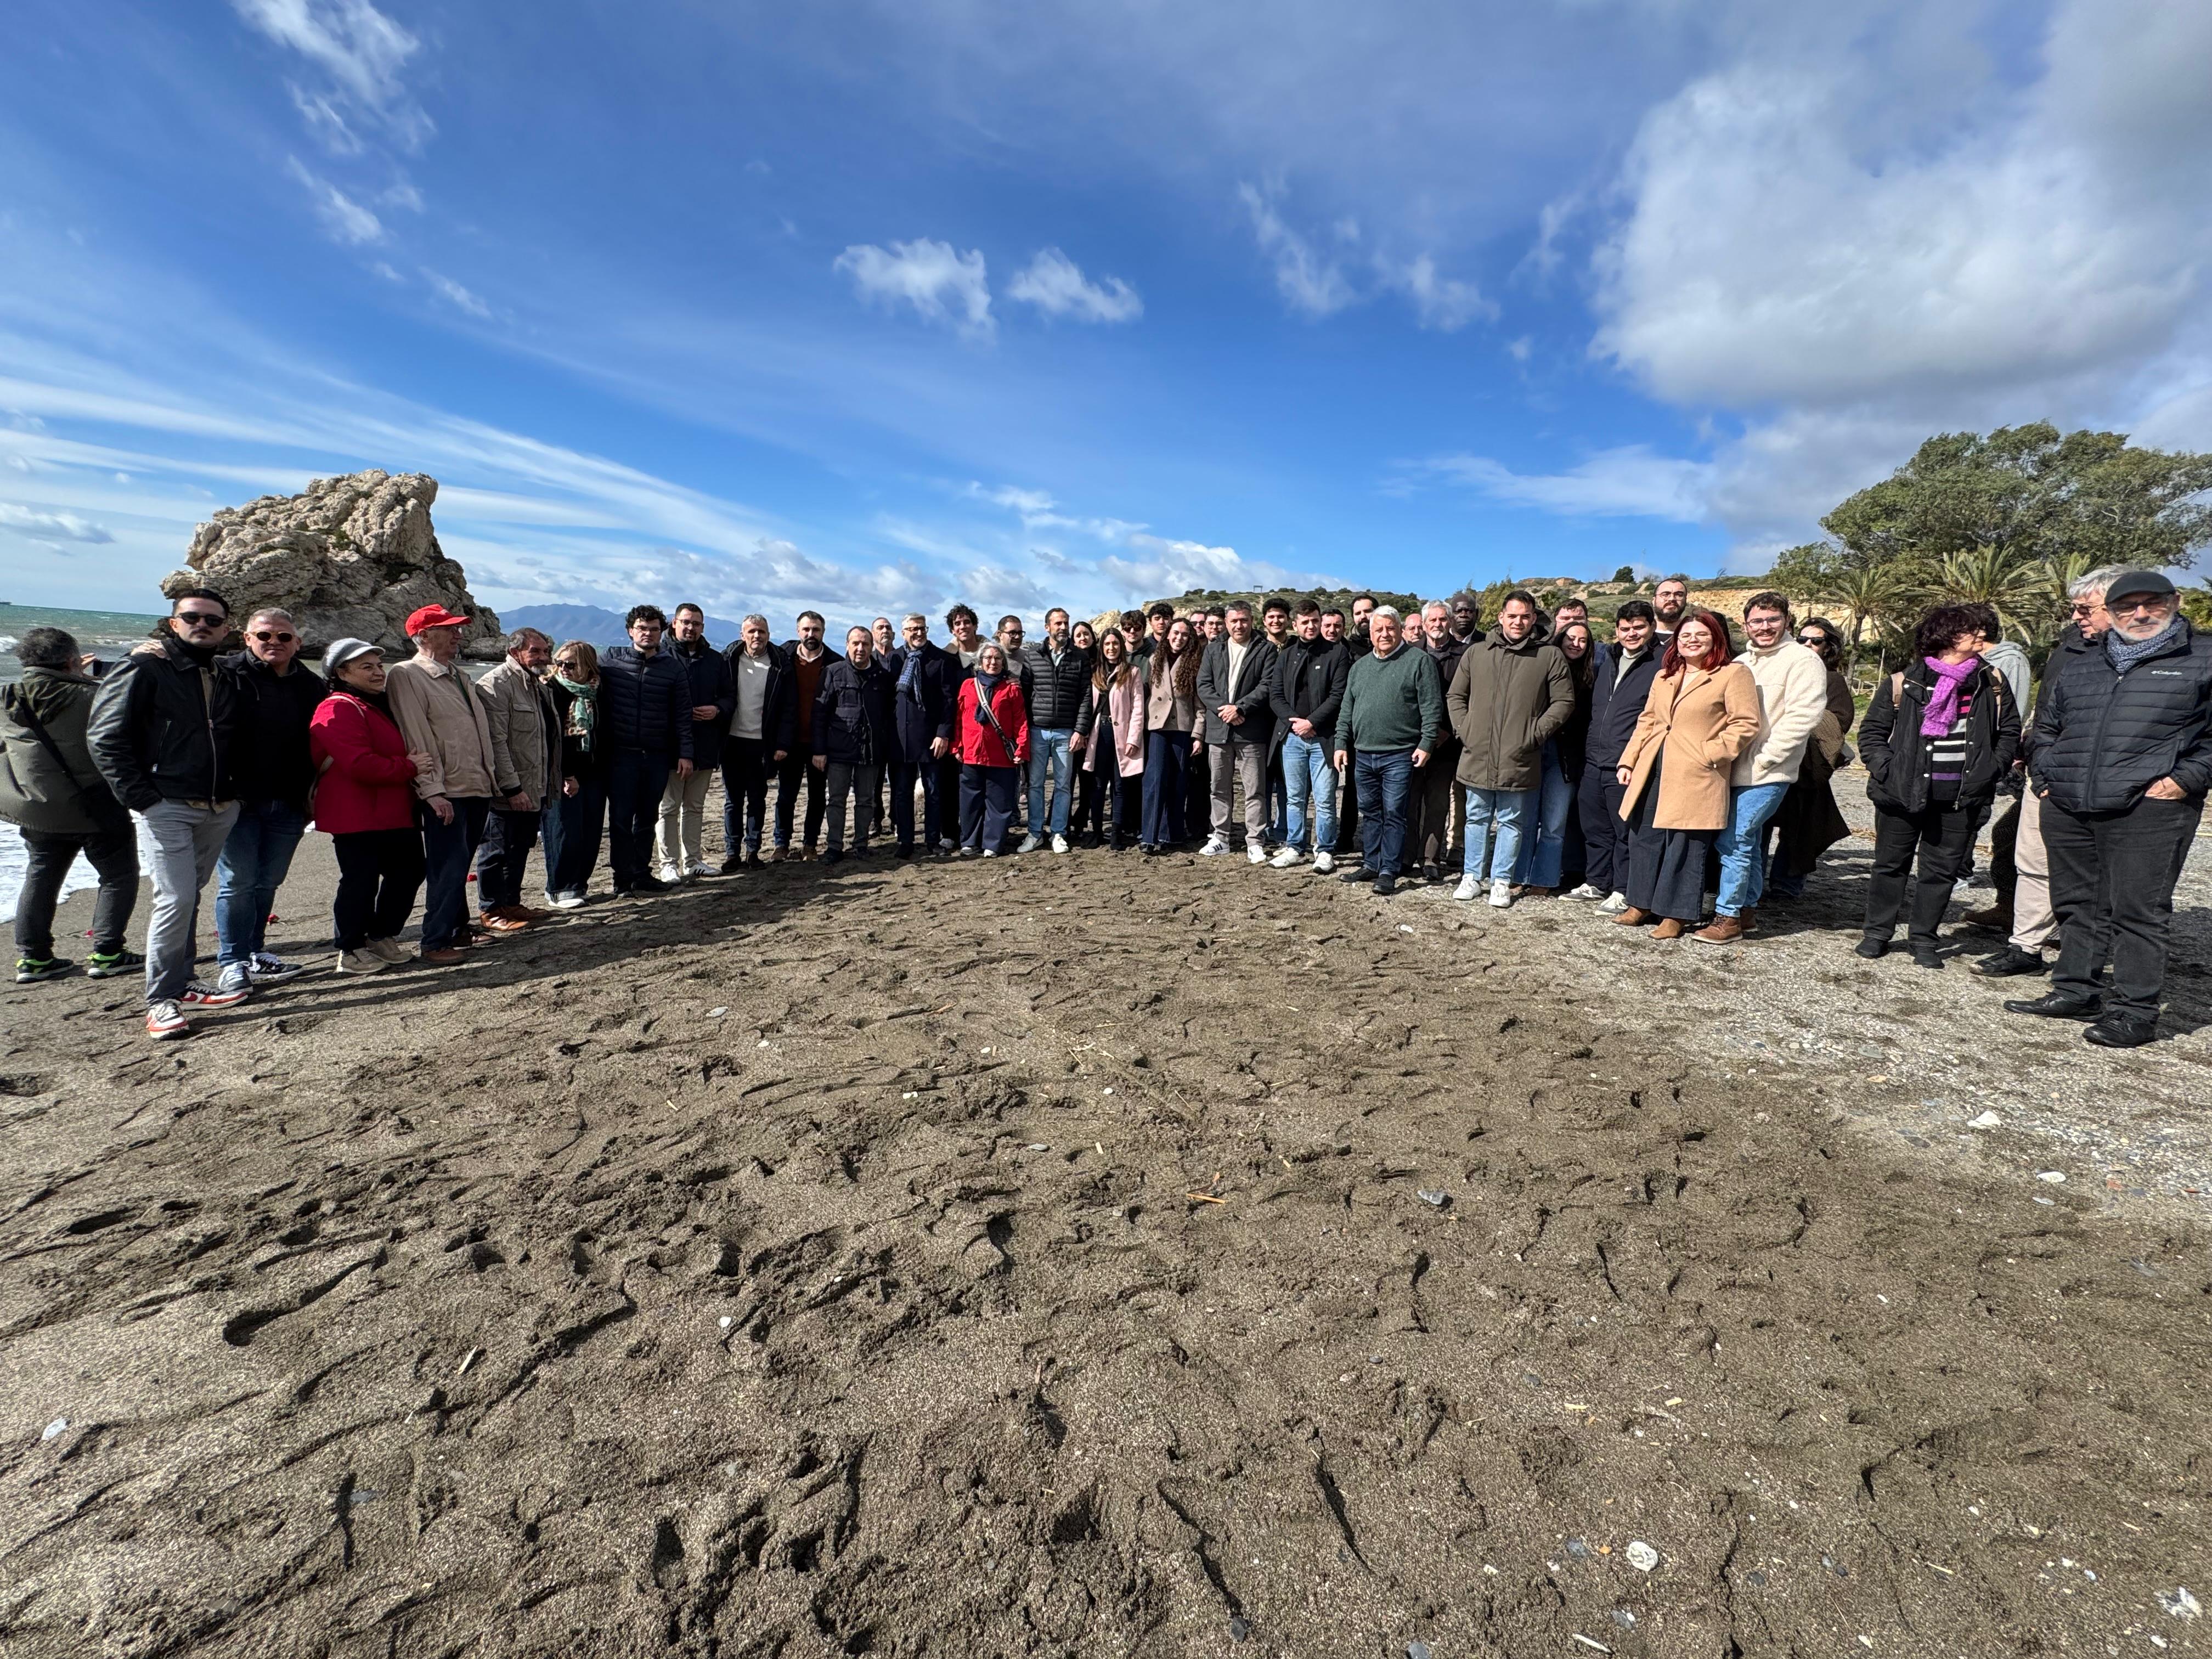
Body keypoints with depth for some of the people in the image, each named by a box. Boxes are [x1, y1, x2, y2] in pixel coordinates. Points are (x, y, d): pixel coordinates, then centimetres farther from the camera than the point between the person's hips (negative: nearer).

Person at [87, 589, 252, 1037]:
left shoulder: (226, 679, 14)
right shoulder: (143, 669, -5)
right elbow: (104, 735, -9)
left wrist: (233, 791, 9)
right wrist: (139, 796, -13)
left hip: (219, 810, 6)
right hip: (167, 807, -6)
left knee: (188, 896, 14)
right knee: (176, 898, -11)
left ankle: (181, 983, 24)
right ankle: (161, 1001, -1)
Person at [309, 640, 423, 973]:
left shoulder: (382, 705, 19)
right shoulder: (339, 710, -13)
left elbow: (397, 750, 31)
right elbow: (361, 765, -25)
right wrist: (408, 767, -17)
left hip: (395, 813, 10)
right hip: (357, 817, -10)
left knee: (408, 872, 13)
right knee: (361, 881, -4)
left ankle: (381, 937, 28)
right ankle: (351, 951, 10)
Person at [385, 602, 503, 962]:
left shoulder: (458, 676, 19)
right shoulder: (405, 675, -7)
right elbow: (415, 739, -15)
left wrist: (493, 779, 19)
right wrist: (433, 791, -20)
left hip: (477, 787, 8)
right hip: (445, 794, -8)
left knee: (459, 865, 16)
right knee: (448, 868, -6)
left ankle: (458, 929, 27)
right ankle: (436, 942, 1)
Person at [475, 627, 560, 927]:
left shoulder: (540, 685, 16)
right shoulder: (496, 684, -15)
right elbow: (496, 742, -21)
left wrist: (550, 785, 18)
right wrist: (512, 788, -23)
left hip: (533, 790, 9)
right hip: (506, 793, -9)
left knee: (521, 849, 17)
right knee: (497, 851, 3)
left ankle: (512, 903, 29)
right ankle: (491, 910, 14)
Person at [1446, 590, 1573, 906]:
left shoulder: (1550, 656, 1)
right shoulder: (1476, 653, 8)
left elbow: (1564, 701, 1)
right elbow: (1455, 696, 13)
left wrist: (1536, 733, -8)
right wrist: (1463, 728, 1)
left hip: (1519, 760, -2)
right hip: (1477, 757, 2)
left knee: (1511, 822, 7)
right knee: (1477, 819, 12)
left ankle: (1502, 881, 18)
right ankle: (1472, 876, 24)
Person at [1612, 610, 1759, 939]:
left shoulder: (1734, 674, -3)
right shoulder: (1664, 677, 17)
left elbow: (1746, 724, -9)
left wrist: (1710, 754, -16)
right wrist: (1627, 761, 11)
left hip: (1695, 778, -6)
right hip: (1653, 773, 7)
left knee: (1684, 845, -1)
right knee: (1645, 837, 11)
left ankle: (1676, 914, 9)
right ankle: (1642, 904, 24)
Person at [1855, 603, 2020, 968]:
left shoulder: (1992, 683, 7)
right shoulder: (1903, 684, -3)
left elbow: (2010, 730, 16)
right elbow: (1871, 733, 2)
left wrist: (1991, 770, 4)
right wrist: (1887, 771, -10)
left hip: (1962, 798, 3)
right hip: (1904, 792, -3)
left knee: (1943, 869, 7)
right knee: (1891, 864, 7)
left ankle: (1923, 938, 19)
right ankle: (1878, 932, 18)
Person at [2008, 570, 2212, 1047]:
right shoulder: (2080, 665, 18)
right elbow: (2046, 727, 26)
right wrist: (2044, 777, 14)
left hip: (2148, 811, -5)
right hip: (2067, 810, 5)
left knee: (2137, 912, -4)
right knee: (2074, 905, 13)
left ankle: (2135, 1011, 3)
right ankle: (2073, 991, 24)